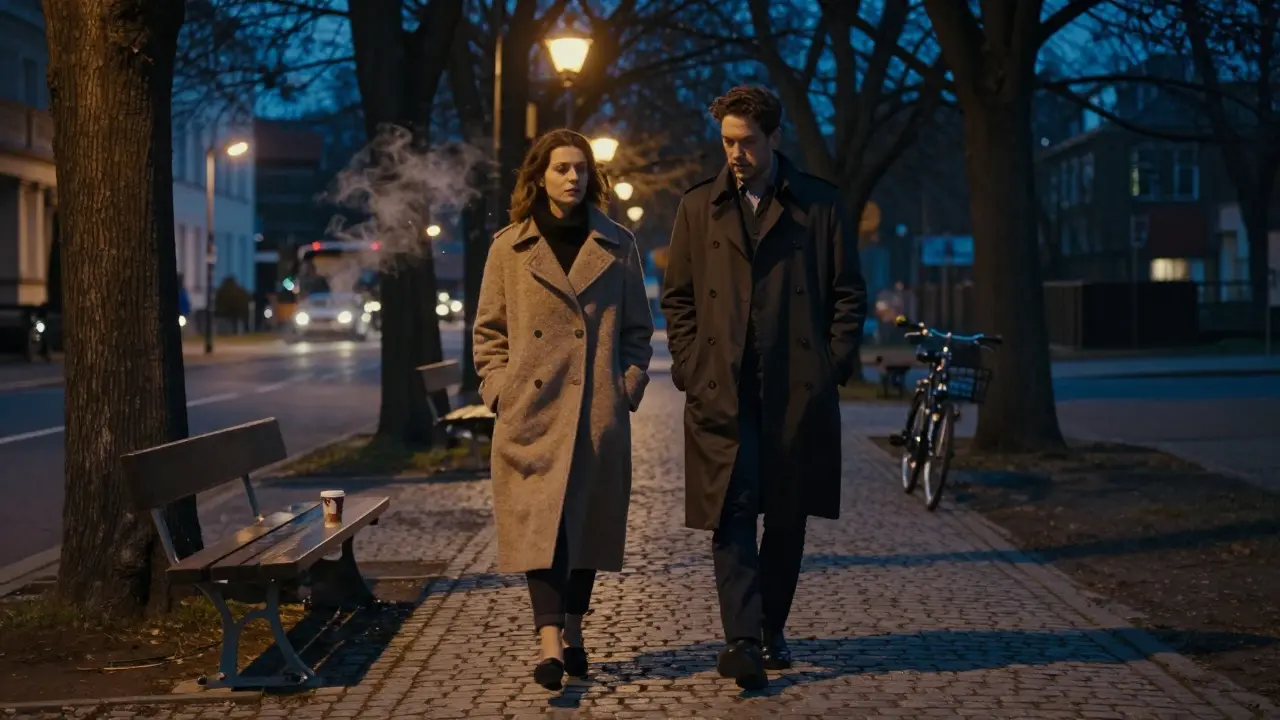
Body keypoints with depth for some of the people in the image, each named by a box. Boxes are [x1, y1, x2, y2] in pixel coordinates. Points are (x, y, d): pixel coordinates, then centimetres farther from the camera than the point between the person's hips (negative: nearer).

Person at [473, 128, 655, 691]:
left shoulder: (617, 245, 6)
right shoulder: (509, 248, 5)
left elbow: (637, 328, 10)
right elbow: (489, 330, 8)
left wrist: (629, 388, 0)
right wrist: (498, 389, -2)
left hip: (599, 411, 1)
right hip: (531, 411, -1)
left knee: (588, 522, 8)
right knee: (540, 521, -10)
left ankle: (573, 632, 23)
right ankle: (551, 644, -16)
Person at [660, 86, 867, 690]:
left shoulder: (818, 204, 5)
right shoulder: (698, 207, 9)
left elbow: (849, 293, 8)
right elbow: (677, 296, 12)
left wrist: (834, 366, -1)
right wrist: (691, 367, 1)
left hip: (799, 390, 0)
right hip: (722, 390, 0)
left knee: (787, 516, 8)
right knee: (732, 510, -10)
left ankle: (771, 631, 22)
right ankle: (741, 639, -13)